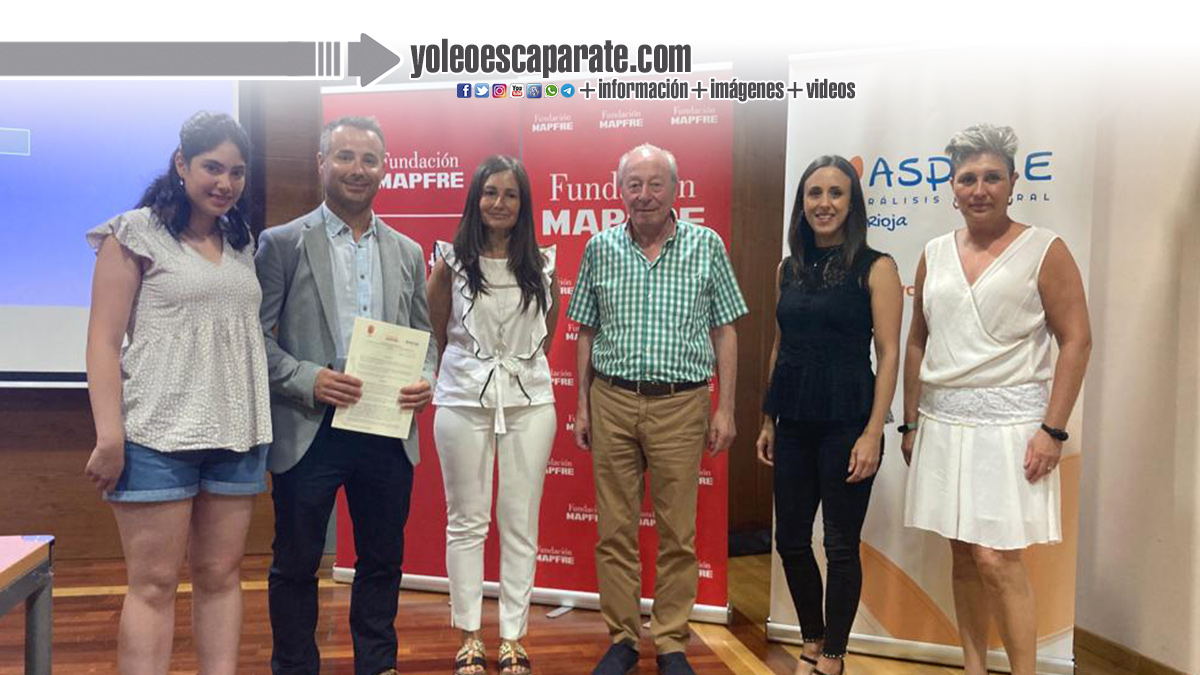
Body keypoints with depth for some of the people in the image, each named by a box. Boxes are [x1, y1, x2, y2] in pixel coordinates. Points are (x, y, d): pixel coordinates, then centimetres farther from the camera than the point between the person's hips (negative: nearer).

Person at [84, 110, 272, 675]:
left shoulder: (242, 244, 14)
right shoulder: (135, 234, -1)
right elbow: (103, 341, -5)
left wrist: (263, 427, 9)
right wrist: (109, 438, -13)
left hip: (237, 436, 5)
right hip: (158, 435, -4)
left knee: (221, 575, 8)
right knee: (154, 584, 1)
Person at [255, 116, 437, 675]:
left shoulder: (407, 252, 10)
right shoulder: (282, 244, -1)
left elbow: (424, 336, 13)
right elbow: (255, 335, -4)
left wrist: (425, 381, -6)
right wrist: (307, 379, -18)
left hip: (388, 433, 3)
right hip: (310, 431, -3)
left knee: (382, 560, 14)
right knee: (296, 564, 10)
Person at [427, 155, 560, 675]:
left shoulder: (542, 265, 4)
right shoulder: (451, 262, 0)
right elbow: (435, 335, 8)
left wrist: (525, 368, 11)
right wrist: (451, 377, 11)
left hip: (529, 402, 1)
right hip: (464, 400, -1)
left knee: (521, 523, 6)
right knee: (466, 521, 7)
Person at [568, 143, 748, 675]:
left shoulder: (706, 246, 1)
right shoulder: (601, 249, 6)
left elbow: (724, 332, 3)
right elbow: (587, 333, 11)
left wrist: (725, 408, -1)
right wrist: (583, 406, 8)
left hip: (681, 405, -1)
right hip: (612, 401, 2)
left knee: (678, 534, 5)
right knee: (615, 531, 8)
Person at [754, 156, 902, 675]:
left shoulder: (875, 268, -5)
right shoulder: (789, 269, 10)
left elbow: (889, 354, -9)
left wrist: (873, 433, -16)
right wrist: (768, 420, 13)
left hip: (846, 421, -5)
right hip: (794, 422, 5)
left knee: (841, 544, 5)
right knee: (791, 540, 11)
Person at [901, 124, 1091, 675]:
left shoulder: (1043, 250, -2)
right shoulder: (935, 255, 10)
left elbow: (1076, 340, -5)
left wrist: (1053, 429, -12)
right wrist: (911, 423, 12)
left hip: (1008, 426, -4)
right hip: (943, 425, 5)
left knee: (996, 560, -7)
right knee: (963, 556, 10)